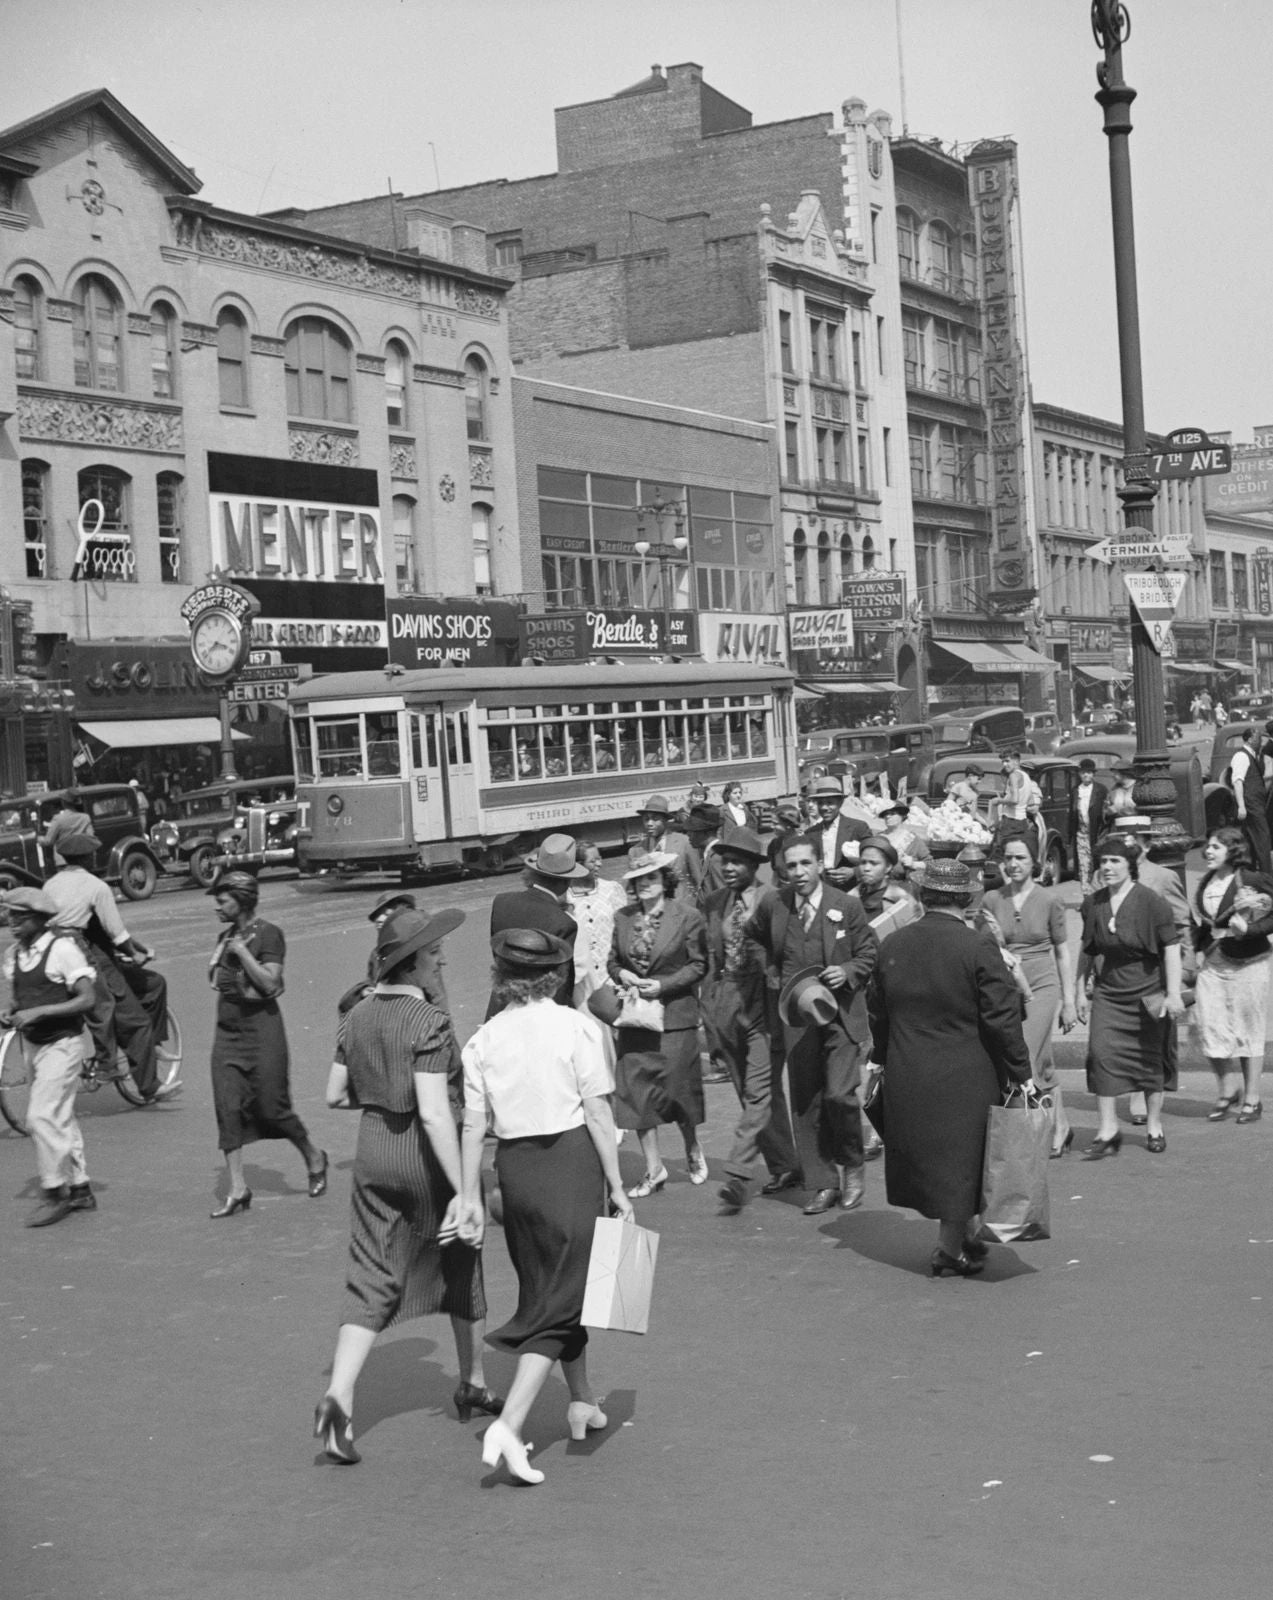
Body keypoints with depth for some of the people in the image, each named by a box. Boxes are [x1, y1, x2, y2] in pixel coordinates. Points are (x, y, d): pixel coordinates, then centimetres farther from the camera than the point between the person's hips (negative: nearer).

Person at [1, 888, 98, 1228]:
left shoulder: (63, 949, -16)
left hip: (62, 1043, -7)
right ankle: (80, 1189, 25)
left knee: (41, 1117, -12)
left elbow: (86, 1000, -18)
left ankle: (55, 1193, -1)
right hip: (32, 1044, 7)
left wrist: (38, 1012, -23)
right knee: (61, 1118, 14)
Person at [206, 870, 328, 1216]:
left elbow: (270, 983, -18)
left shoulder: (267, 934, -9)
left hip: (261, 1028, -6)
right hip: (227, 1029, 6)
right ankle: (237, 1189, 1)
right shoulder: (226, 936, 12)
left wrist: (242, 952, -19)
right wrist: (219, 979, 5)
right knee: (228, 1108, -3)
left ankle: (313, 1157, 25)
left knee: (272, 1107, -2)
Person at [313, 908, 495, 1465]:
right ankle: (473, 1382, 34)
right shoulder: (428, 1022, -20)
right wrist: (462, 1190, -25)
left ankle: (338, 1394, -12)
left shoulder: (357, 1017, 2)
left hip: (374, 1152, 5)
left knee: (372, 1280, 6)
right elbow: (434, 1114, -26)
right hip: (428, 1158, -5)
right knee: (459, 1265, 17)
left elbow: (335, 1095, 9)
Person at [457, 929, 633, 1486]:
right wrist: (617, 1186, -4)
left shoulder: (483, 1039, 1)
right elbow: (598, 1112, -9)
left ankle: (582, 1400, 36)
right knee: (561, 1296, -1)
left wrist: (470, 1198, 5)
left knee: (547, 1287, 21)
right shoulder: (576, 1027, -8)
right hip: (571, 1159, -4)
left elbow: (473, 1126, 0)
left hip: (515, 1165, 4)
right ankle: (509, 1424, -13)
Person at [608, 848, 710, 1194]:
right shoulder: (623, 918, 8)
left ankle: (693, 1148, 30)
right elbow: (613, 961, 16)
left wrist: (662, 985, -14)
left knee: (677, 1087, 2)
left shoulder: (688, 917, -5)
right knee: (637, 1091, 2)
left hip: (674, 1017, -4)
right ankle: (653, 1168, 12)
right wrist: (621, 974, -6)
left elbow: (698, 965, -4)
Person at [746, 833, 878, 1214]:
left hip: (841, 1013, -3)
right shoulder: (772, 906, 1)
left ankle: (851, 1168, 12)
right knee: (805, 1102, 4)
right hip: (797, 1015, 3)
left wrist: (848, 971, -14)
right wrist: (778, 973, 10)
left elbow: (868, 954, 4)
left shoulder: (846, 907, -5)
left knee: (840, 1094, -13)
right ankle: (823, 1184, 16)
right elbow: (753, 941, 20)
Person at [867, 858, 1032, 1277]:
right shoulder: (978, 946, -14)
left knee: (924, 1158, 18)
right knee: (961, 1160, 7)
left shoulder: (892, 945, 1)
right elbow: (1002, 1017, -13)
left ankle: (961, 1238, 29)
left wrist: (880, 1059, 25)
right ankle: (950, 1251, 14)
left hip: (906, 1079, 5)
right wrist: (1022, 1072, -6)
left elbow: (878, 1013, 11)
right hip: (965, 1079, -5)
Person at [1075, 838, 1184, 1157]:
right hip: (1107, 993, 3)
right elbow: (1086, 949, 14)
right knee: (1101, 1053, -10)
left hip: (1147, 993, -3)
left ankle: (1154, 1127, 23)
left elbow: (1171, 948, -9)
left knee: (1150, 1060, 7)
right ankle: (1108, 1130, -5)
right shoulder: (1093, 904, 3)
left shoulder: (1152, 902, -10)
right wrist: (1080, 990, 14)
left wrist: (1173, 994, -13)